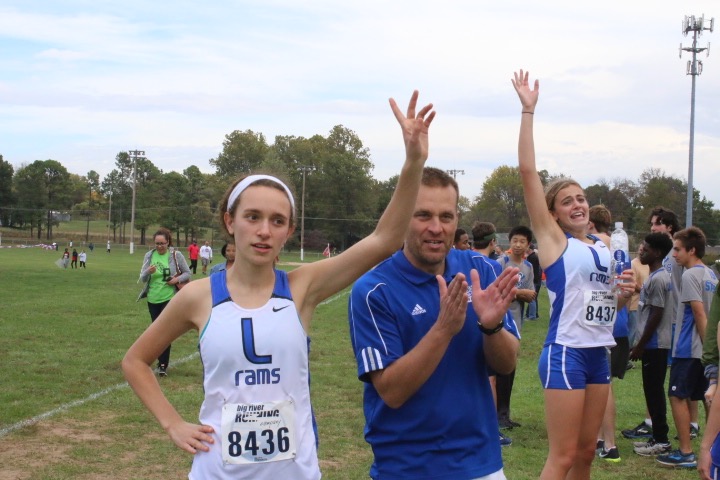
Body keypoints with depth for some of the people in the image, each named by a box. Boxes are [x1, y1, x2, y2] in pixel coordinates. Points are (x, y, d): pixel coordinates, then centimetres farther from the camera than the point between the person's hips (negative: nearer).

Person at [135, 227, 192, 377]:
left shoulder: (176, 255, -5)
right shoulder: (149, 255, 2)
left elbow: (187, 273, 3)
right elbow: (142, 278, 3)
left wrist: (177, 279, -16)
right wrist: (148, 272, -20)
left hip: (169, 298, -4)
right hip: (153, 299, 4)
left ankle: (163, 365, -5)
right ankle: (162, 361, 28)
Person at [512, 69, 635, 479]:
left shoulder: (604, 246, 13)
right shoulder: (552, 239, -5)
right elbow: (528, 172, -14)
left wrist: (625, 294, 2)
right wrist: (528, 111, -15)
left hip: (599, 353, 7)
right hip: (566, 353, -7)